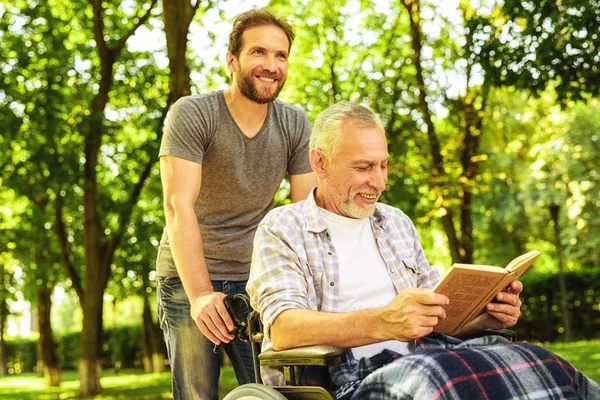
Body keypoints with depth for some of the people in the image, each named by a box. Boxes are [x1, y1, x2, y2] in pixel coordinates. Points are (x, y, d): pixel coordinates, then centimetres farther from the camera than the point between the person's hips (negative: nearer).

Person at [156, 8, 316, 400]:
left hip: (256, 280, 3)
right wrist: (200, 293, -28)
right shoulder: (191, 114, -12)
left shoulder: (295, 125, -1)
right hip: (189, 280, -3)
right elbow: (179, 206, -20)